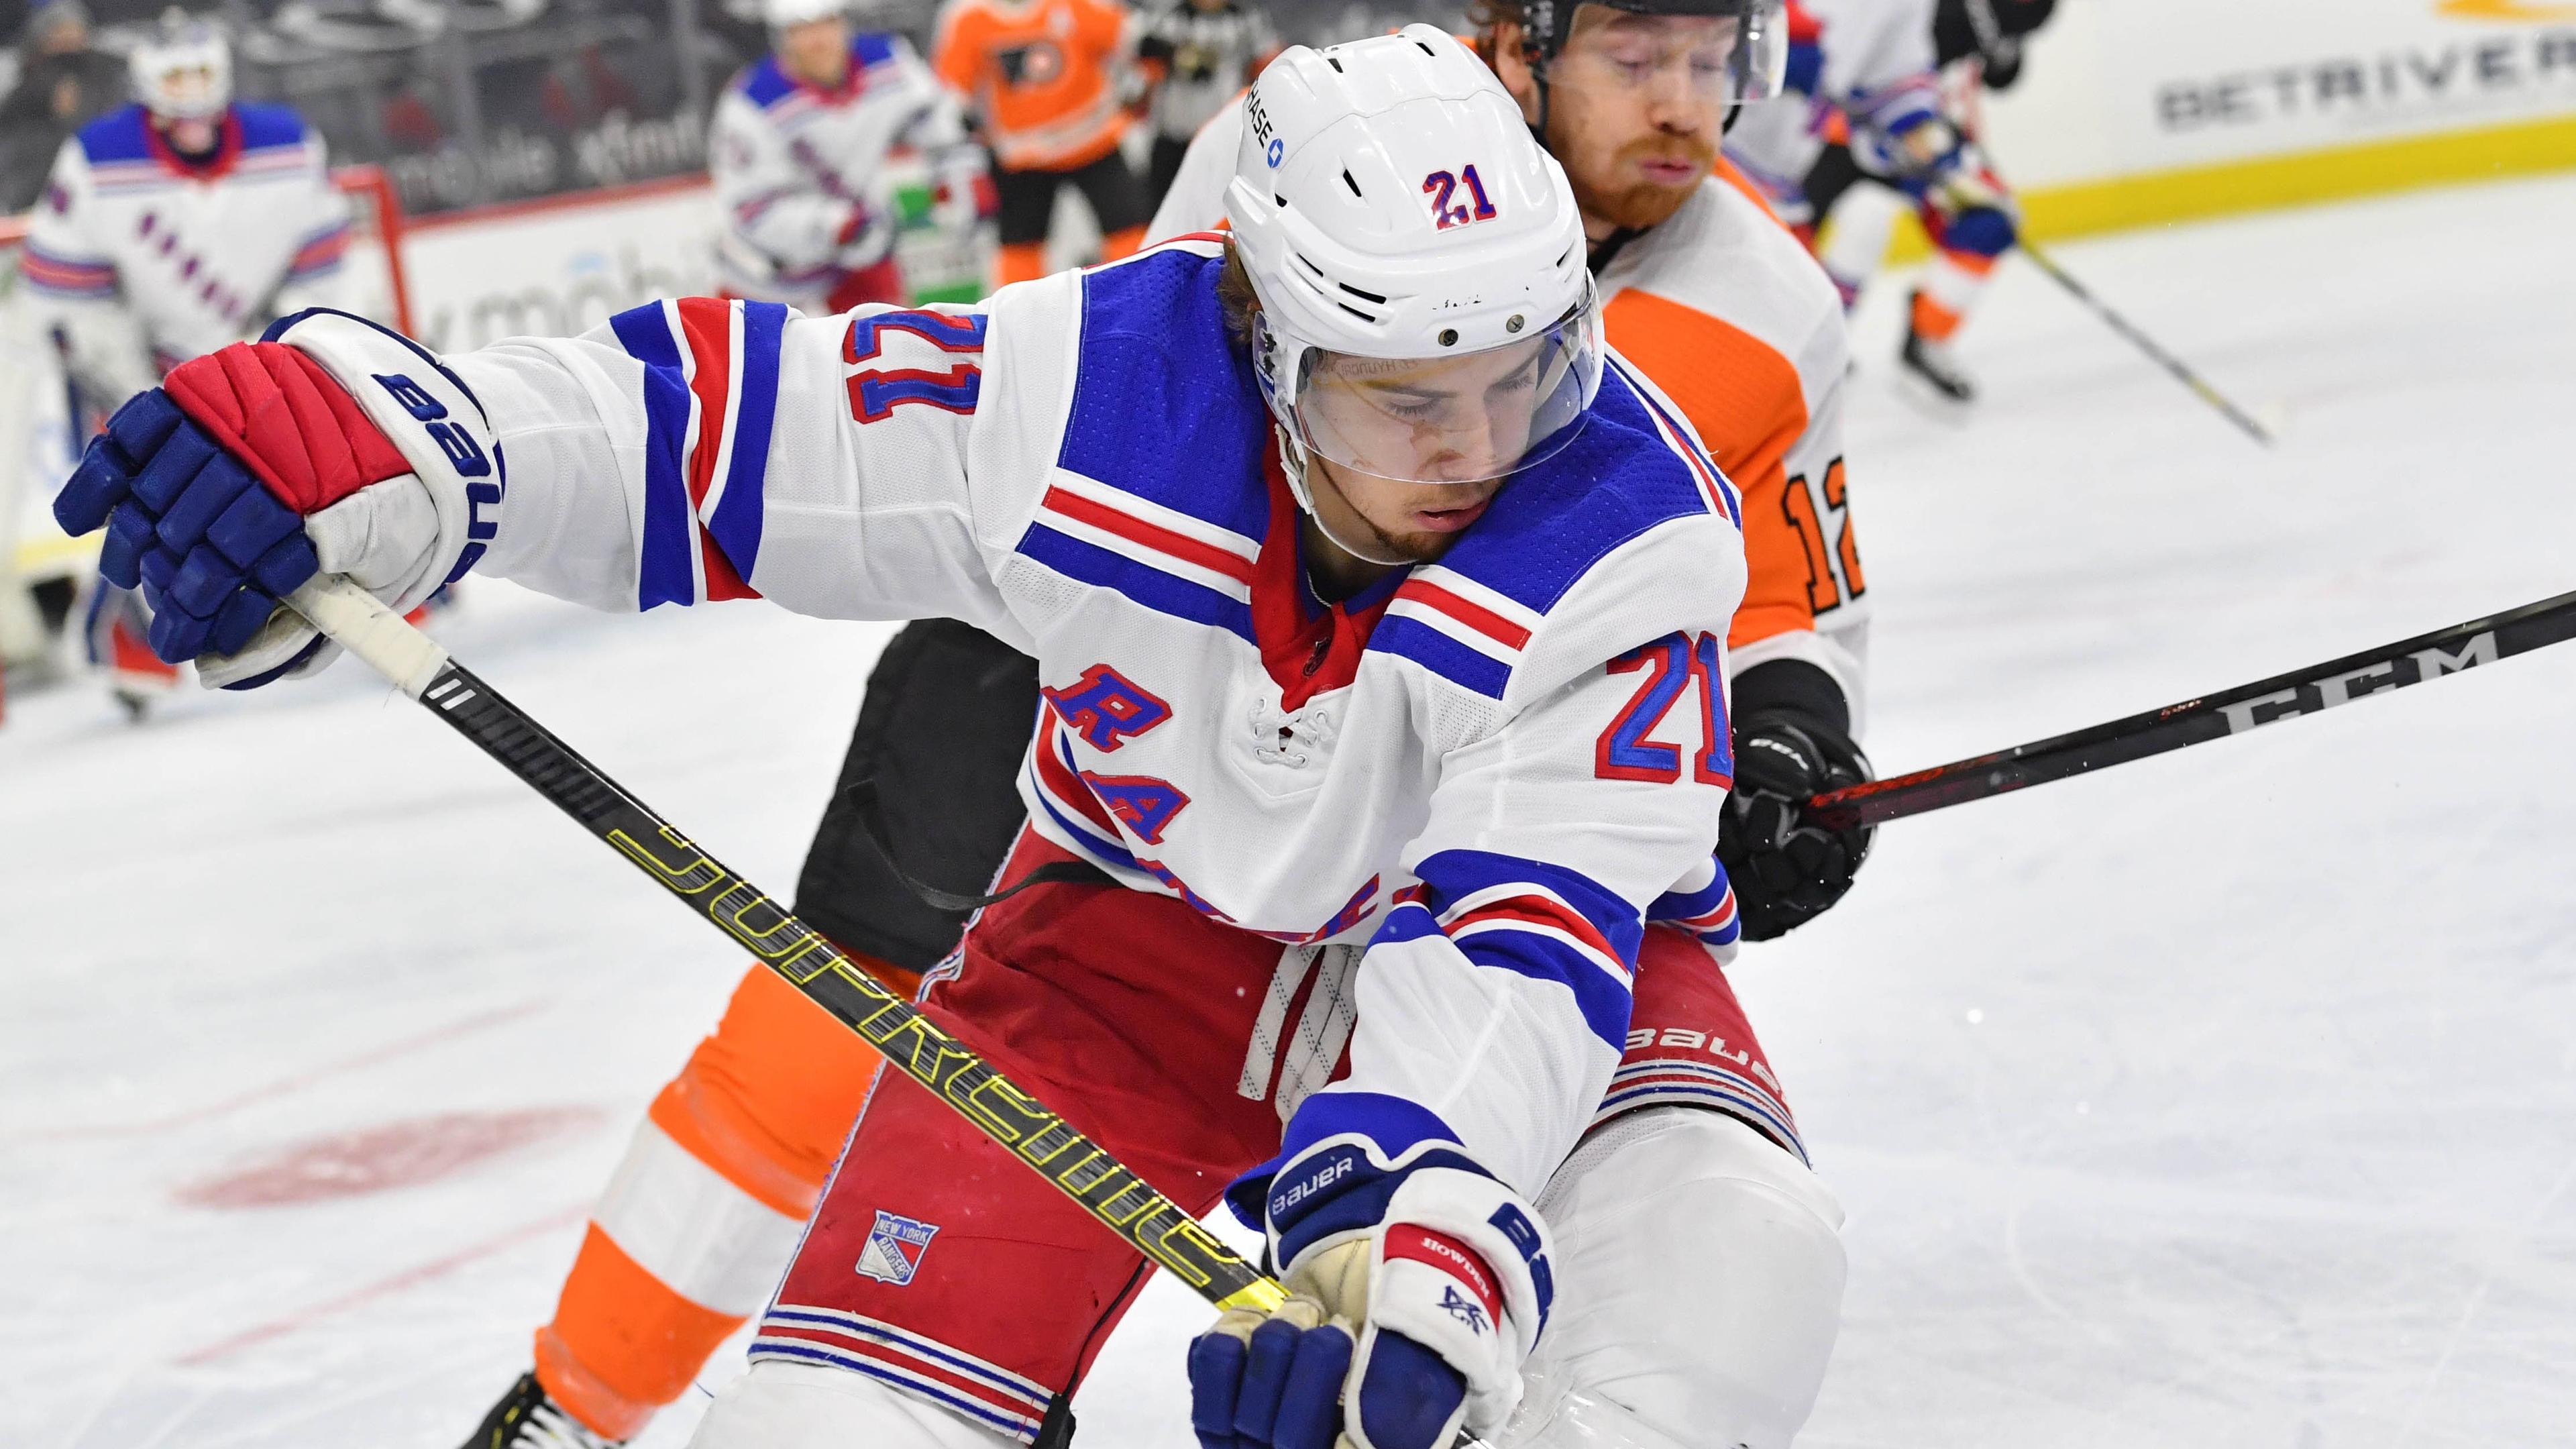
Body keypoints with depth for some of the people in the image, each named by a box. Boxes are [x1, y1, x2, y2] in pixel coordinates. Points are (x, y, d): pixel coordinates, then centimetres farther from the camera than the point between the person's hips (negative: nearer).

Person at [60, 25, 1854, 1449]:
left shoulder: (1634, 526, -30)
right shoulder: (1088, 386, -26)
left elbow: (1523, 929, -38)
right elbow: (700, 419, -21)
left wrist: (1397, 1238, -55)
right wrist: (363, 438, -38)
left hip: (1490, 924, -1)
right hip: (1145, 920, 1)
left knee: (1728, 1260, -31)